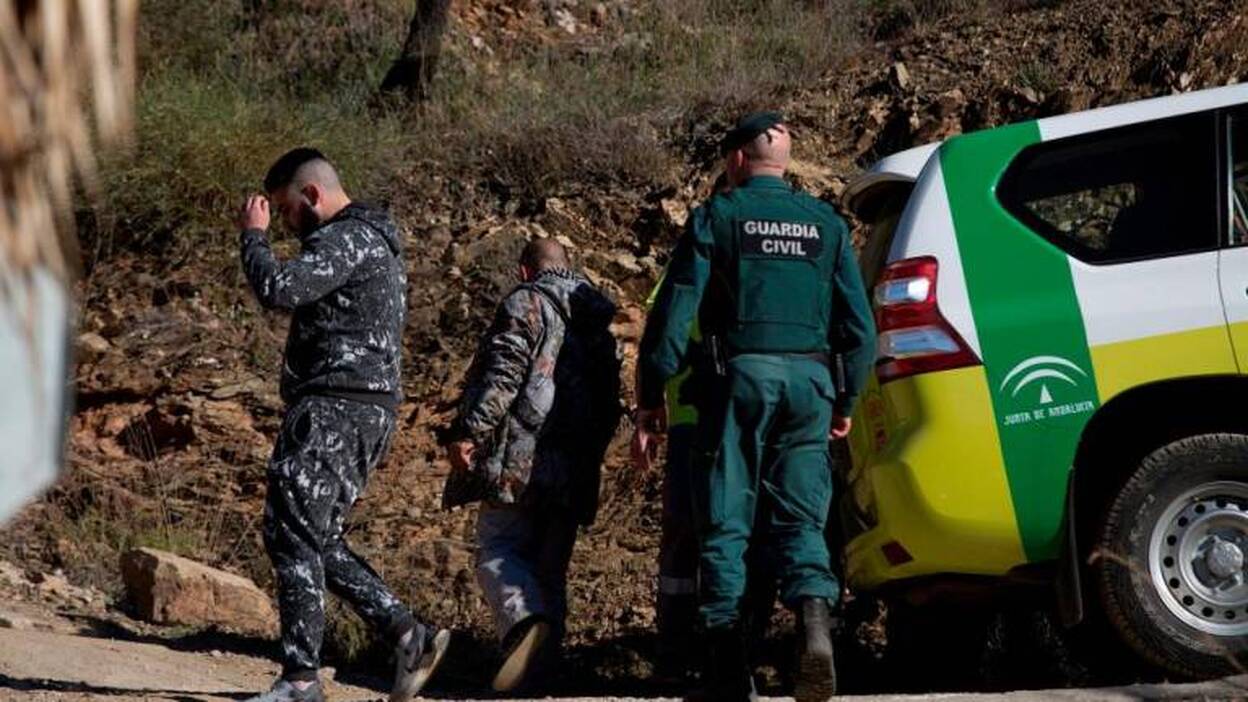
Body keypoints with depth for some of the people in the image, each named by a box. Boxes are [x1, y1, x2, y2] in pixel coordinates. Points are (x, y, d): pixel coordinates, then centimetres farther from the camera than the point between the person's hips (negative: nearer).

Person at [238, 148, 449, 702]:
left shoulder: (347, 239, -11)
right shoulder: (375, 243, 24)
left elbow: (278, 289, -24)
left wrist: (254, 235, -8)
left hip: (335, 407, -11)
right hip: (367, 411, 11)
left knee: (292, 535, -10)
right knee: (316, 541, 12)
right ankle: (408, 635, 7)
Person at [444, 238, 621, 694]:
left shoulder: (526, 304, 0)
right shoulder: (598, 322, 22)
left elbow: (503, 372, -14)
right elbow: (610, 403, 24)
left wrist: (469, 431, -17)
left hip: (521, 459, -6)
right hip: (573, 473, 7)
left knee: (498, 552, -8)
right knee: (550, 568, 10)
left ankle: (526, 622, -35)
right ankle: (536, 672, 6)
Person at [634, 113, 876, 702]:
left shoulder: (718, 216, 4)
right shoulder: (827, 224, 14)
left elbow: (674, 311, -2)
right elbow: (859, 324, 13)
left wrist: (650, 398, 1)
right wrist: (846, 400, 22)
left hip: (741, 373, -3)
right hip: (810, 378, 3)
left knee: (726, 523, 1)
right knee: (799, 519, 6)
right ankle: (814, 614, -24)